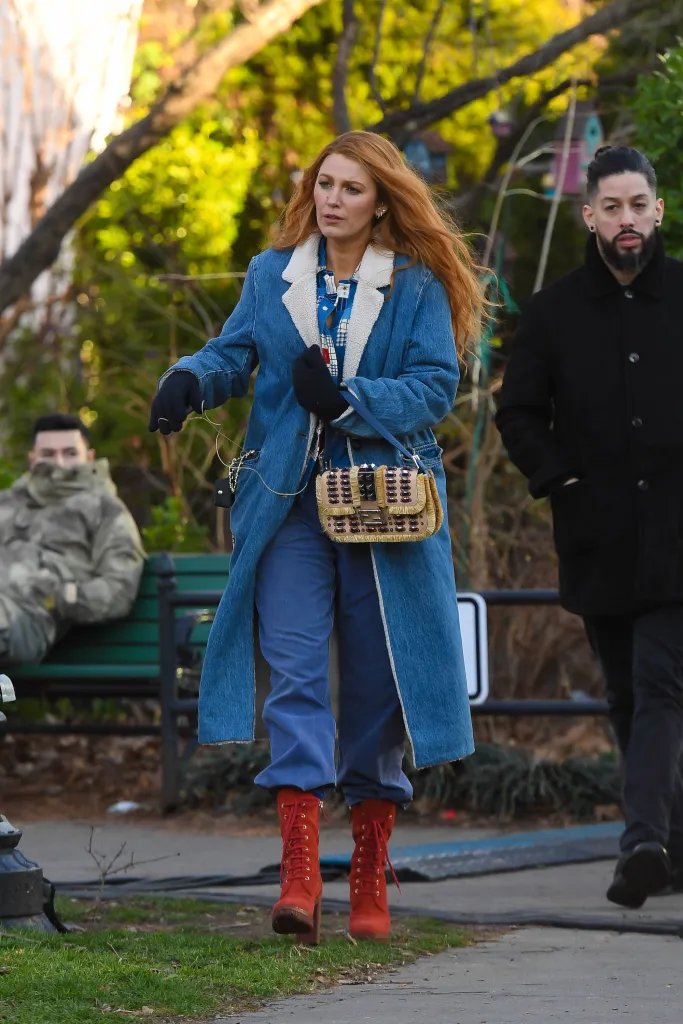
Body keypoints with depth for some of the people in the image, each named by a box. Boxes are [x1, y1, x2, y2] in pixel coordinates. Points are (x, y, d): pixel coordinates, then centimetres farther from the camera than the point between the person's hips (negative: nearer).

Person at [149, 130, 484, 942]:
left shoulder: (418, 288, 3)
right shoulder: (272, 275, 11)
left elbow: (435, 387, -4)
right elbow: (233, 353, 6)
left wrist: (348, 400, -17)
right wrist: (189, 381, -15)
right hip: (288, 502, 1)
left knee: (378, 684, 3)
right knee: (295, 672, -12)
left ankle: (369, 882, 14)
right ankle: (299, 875, -19)